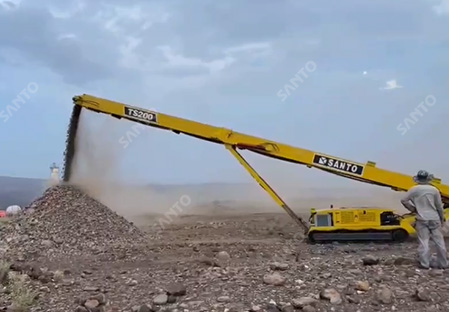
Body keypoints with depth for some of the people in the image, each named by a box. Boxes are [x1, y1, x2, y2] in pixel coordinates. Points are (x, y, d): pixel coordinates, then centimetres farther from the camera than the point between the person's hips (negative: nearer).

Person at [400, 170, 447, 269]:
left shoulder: (414, 189, -4)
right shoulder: (434, 189, -1)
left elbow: (404, 200, -3)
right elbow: (439, 206, 4)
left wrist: (413, 209, 9)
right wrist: (442, 219, 15)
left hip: (422, 219, -1)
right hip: (434, 218, 2)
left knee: (424, 242, 2)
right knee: (439, 241, 9)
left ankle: (425, 264, 1)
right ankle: (443, 264, 16)